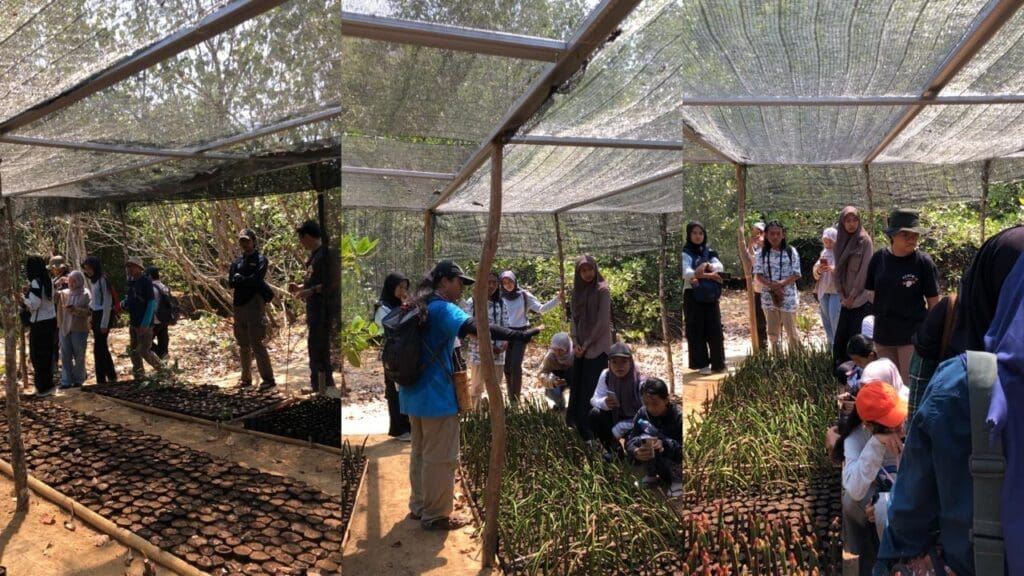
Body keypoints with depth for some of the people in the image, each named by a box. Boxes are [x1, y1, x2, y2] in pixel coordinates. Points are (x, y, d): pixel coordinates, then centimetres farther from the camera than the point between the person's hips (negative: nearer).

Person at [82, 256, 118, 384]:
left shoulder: (103, 280, -14)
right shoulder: (92, 280, 11)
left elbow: (107, 302, -16)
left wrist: (104, 323, -17)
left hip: (103, 315, -9)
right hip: (95, 315, 9)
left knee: (99, 348, -6)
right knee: (102, 347, 15)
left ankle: (101, 380, 0)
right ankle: (112, 376, 26)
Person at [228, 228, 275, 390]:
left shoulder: (260, 259, -2)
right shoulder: (237, 262, 16)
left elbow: (256, 279, -15)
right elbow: (230, 282, 5)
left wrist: (239, 279, -3)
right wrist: (247, 280, -9)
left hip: (254, 303, -7)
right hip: (239, 304, 7)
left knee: (256, 343, -12)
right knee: (243, 344, 11)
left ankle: (268, 379, -9)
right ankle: (246, 378, 20)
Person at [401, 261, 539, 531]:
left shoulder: (418, 307, 12)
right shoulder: (442, 308, -17)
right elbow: (476, 327, -33)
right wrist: (520, 335, -38)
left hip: (415, 393, 10)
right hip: (436, 395, -10)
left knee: (421, 452, 19)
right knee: (440, 457, 1)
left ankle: (419, 506, 30)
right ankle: (435, 515, 9)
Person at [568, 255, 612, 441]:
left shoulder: (602, 290, -9)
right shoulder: (578, 290, 10)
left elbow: (603, 321, -13)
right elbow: (574, 318, 11)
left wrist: (587, 344, -10)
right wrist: (575, 343, -2)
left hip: (597, 347, -6)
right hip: (581, 347, 6)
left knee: (593, 390, -6)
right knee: (577, 388, 8)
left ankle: (594, 432, 0)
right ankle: (580, 428, 17)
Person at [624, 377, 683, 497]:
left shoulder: (679, 417, -24)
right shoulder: (642, 413, -12)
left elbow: (682, 451, -30)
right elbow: (629, 440, -18)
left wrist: (664, 445, -49)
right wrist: (636, 452, -40)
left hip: (677, 462, -4)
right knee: (644, 439, -22)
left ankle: (677, 480, -4)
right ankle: (651, 476, 1)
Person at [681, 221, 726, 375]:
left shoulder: (709, 252, 12)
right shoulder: (685, 253, -3)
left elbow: (720, 266, -6)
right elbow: (686, 272, -20)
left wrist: (707, 266, -25)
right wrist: (708, 275, -24)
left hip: (710, 296, 4)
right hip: (692, 296, -4)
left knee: (715, 330, 5)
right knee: (696, 331, -1)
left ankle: (718, 363, 13)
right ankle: (701, 364, 5)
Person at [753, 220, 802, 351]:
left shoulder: (791, 252, -2)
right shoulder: (763, 253, 3)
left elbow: (796, 275, -5)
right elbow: (759, 275, -2)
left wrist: (781, 284, -20)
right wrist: (773, 286, -17)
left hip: (788, 297, -3)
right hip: (769, 297, 3)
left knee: (791, 331, 1)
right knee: (773, 333, 10)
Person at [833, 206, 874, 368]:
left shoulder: (864, 240, -7)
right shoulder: (840, 241, 10)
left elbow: (865, 270, -11)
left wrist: (852, 296, -10)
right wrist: (842, 296, 2)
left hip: (861, 299, -5)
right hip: (846, 300, 5)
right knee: (839, 340, 4)